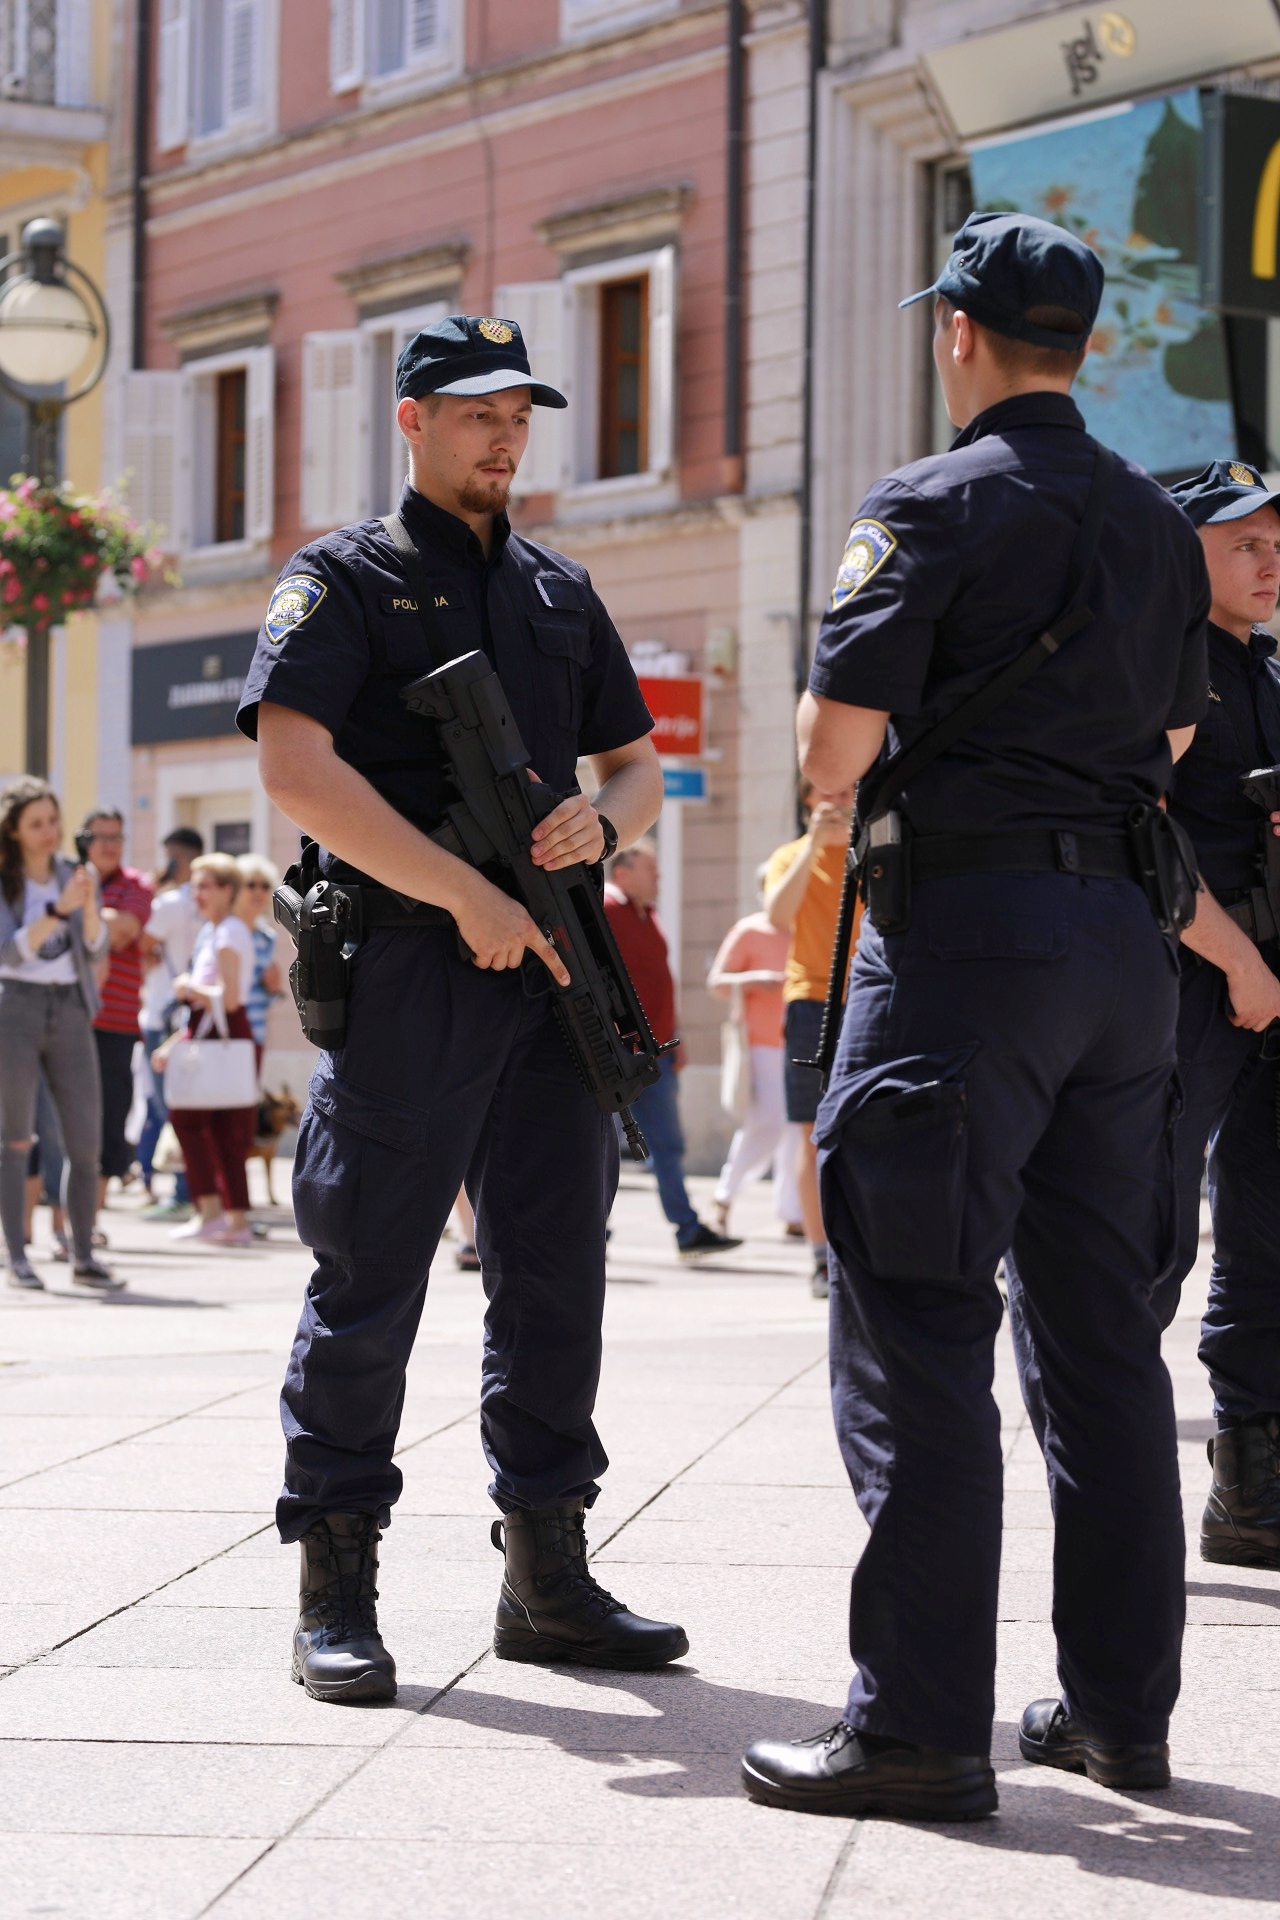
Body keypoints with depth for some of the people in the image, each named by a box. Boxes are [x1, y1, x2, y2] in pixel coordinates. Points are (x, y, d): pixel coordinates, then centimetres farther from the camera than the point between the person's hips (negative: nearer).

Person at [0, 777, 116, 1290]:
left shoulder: (75, 874, 9)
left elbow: (96, 950, 4)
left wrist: (89, 906, -14)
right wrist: (57, 910, -23)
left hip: (71, 1011, 4)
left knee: (86, 1141, 0)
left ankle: (84, 1256, 6)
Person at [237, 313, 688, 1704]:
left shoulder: (560, 593, 19)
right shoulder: (343, 580, 1)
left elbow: (638, 762, 23)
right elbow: (294, 764, -13)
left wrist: (600, 819, -2)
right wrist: (466, 895, -16)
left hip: (545, 966, 6)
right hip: (402, 969, -6)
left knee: (556, 1274, 7)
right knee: (366, 1287, -3)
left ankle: (547, 1578, 16)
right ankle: (336, 1593, 5)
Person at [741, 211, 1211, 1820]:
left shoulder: (935, 508, -8)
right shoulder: (1160, 527, 14)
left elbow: (833, 751, -13)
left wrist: (849, 743, 9)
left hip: (970, 921, -7)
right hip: (1127, 931, 7)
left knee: (913, 1328, -5)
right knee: (1099, 1327, 12)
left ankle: (920, 1725, -7)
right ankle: (1120, 1707, 16)